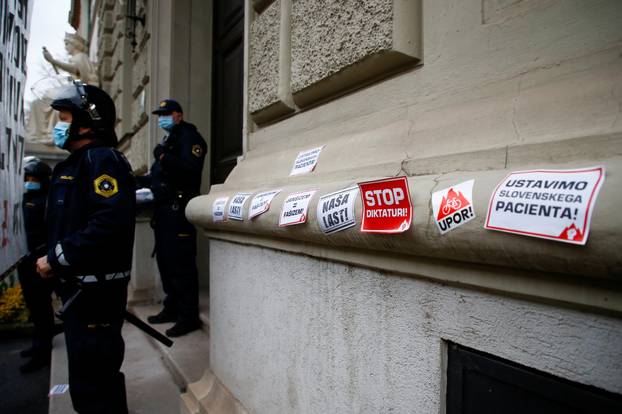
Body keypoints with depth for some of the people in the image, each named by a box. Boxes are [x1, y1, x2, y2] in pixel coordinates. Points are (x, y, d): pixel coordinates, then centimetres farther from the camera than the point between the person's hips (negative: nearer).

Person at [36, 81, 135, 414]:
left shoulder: (102, 160, -14)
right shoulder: (72, 165, 17)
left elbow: (110, 224, -28)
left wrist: (57, 259, -19)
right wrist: (53, 258, 5)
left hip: (96, 290, -10)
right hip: (77, 286, 10)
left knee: (94, 382, 2)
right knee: (86, 376, 22)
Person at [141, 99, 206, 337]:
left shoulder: (189, 137, -5)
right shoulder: (168, 140, 24)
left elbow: (191, 170, -21)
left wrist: (164, 158, -26)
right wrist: (142, 180, 15)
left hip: (179, 210, -10)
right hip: (164, 208, 10)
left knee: (181, 264, -9)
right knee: (164, 260, 13)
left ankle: (189, 317, -1)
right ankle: (172, 308, 25)